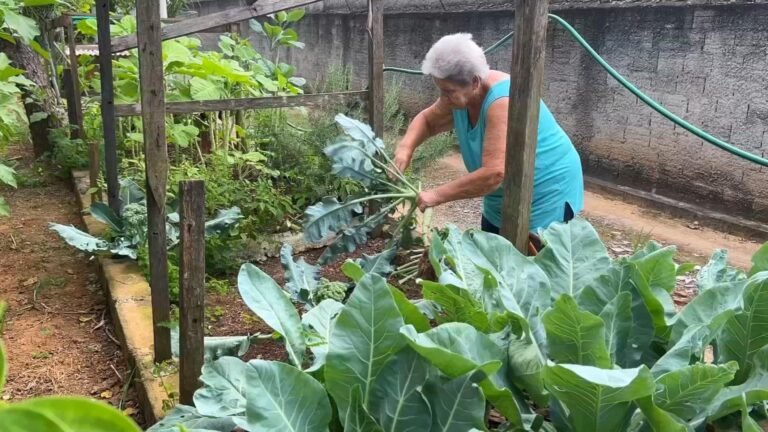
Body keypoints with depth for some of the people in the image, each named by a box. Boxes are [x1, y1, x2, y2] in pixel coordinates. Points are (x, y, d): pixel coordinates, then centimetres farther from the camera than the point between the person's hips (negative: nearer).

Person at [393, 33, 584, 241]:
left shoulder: (503, 102, -32)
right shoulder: (459, 95, -7)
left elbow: (494, 173, -39)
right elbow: (427, 120, 11)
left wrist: (437, 195, -31)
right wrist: (405, 148, -10)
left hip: (546, 197, -8)